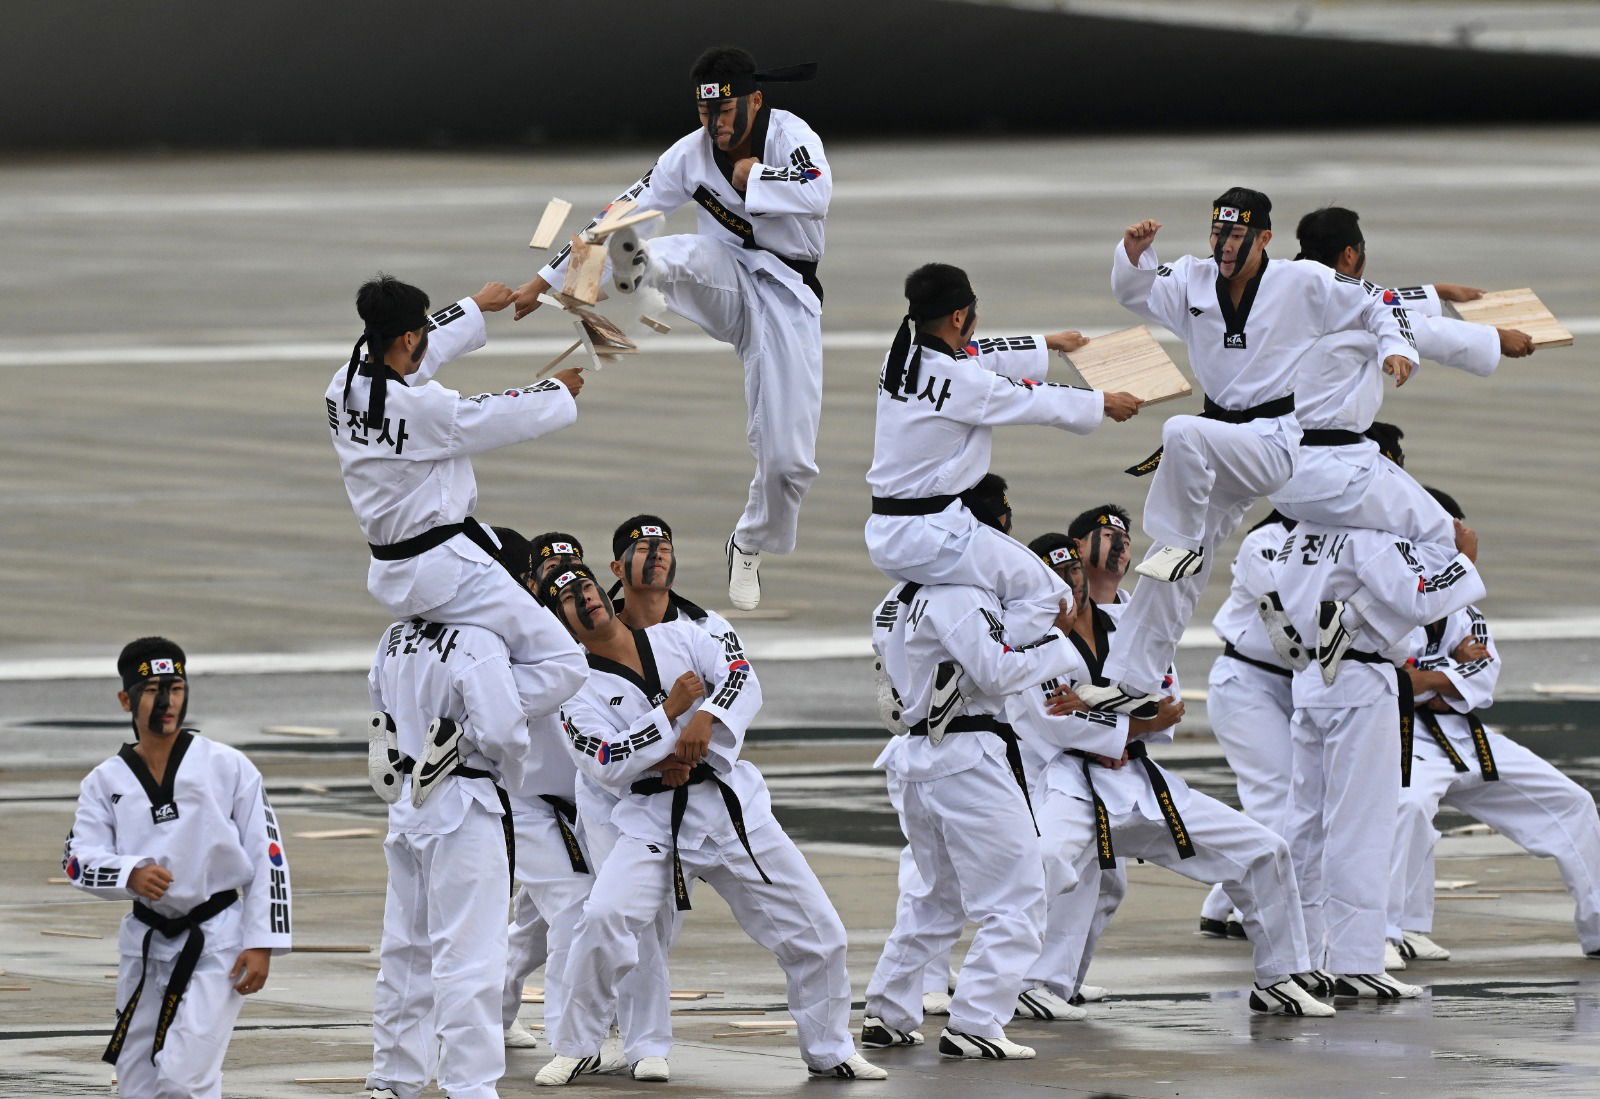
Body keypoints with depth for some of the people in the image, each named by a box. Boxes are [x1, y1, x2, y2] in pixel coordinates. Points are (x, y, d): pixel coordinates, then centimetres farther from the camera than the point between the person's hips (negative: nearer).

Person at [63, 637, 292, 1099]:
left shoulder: (228, 768, -5)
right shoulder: (107, 782, 3)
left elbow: (267, 858, -5)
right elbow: (78, 861, -6)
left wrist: (261, 945, -11)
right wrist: (130, 874, -28)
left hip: (218, 940, -4)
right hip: (146, 943, 4)